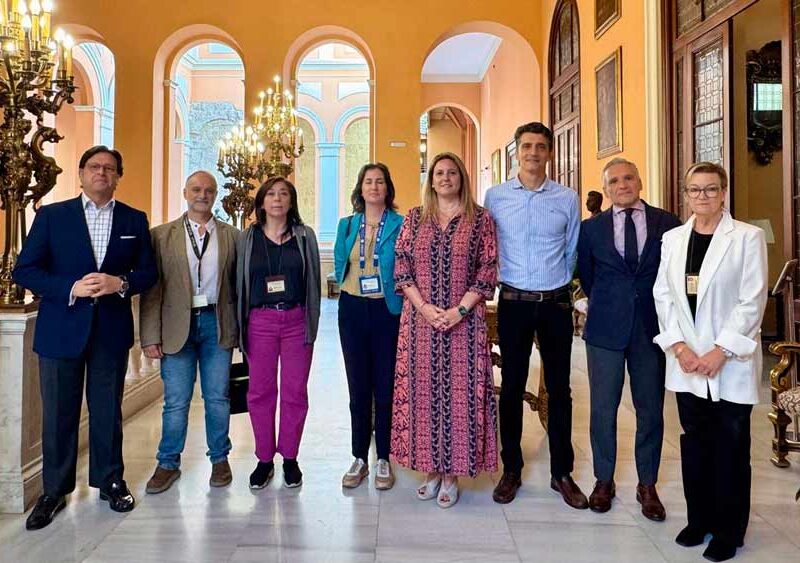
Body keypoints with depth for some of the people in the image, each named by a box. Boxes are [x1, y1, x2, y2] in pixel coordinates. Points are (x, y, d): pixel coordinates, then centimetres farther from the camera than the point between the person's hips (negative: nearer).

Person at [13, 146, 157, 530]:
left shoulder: (134, 220, 6)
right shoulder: (51, 216, 1)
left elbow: (148, 271, 6)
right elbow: (24, 270, -2)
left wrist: (120, 283, -15)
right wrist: (71, 288, -17)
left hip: (112, 329, 1)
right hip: (61, 329, -1)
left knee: (108, 411, 11)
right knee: (59, 413, 8)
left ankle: (109, 481, 28)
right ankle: (54, 490, 24)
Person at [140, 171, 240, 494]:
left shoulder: (231, 236, 6)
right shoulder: (161, 235, 3)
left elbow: (239, 284, 6)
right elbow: (152, 289, -1)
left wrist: (240, 328, 0)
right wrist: (150, 335, -6)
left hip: (217, 324, 1)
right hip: (178, 325, 0)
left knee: (218, 397, 9)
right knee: (176, 401, 6)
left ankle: (219, 459, 26)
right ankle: (168, 464, 24)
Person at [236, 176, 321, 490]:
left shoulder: (304, 236, 5)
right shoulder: (248, 238, 6)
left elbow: (313, 281, 5)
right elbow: (240, 282, 6)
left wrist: (312, 323, 1)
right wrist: (240, 325, 3)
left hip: (296, 320, 0)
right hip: (260, 321, 1)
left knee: (295, 391, 5)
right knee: (260, 390, 5)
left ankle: (290, 458, 20)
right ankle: (264, 459, 20)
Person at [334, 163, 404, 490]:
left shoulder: (400, 225, -1)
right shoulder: (347, 225, 9)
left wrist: (402, 301, -9)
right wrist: (347, 286, 10)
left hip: (387, 310, -3)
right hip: (353, 309, 3)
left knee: (385, 386, 4)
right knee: (358, 386, 9)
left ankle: (383, 459, 19)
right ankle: (359, 459, 21)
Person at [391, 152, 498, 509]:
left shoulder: (480, 219, 3)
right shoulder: (414, 219, 9)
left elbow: (488, 270, -2)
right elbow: (401, 267, 3)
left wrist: (460, 309, -13)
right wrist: (424, 307, -10)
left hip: (464, 321, -2)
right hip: (419, 319, 2)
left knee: (459, 390, 2)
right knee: (422, 389, 6)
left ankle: (452, 472, 16)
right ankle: (431, 467, 21)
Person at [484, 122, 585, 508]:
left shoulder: (568, 199, 1)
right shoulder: (495, 197, 1)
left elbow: (572, 252, 11)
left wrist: (555, 284, 12)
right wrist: (508, 279, 9)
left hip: (555, 303, 1)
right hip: (513, 302, 0)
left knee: (559, 389, 8)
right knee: (511, 387, 7)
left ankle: (562, 473, 22)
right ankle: (511, 470, 21)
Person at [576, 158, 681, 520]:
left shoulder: (667, 224, 1)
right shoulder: (591, 228, 3)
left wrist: (662, 310, 7)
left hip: (651, 327, 0)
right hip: (605, 328, 0)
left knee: (651, 409, 9)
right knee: (603, 408, 6)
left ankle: (647, 485, 25)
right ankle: (604, 480, 24)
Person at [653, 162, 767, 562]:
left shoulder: (748, 237, -5)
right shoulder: (672, 239, 7)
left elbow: (752, 301, -9)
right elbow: (663, 295, 6)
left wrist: (720, 352, -15)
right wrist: (678, 346, -5)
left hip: (731, 362, -3)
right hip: (686, 362, 4)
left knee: (730, 449, 6)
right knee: (694, 442, 12)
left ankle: (728, 531, 21)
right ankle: (698, 519, 27)